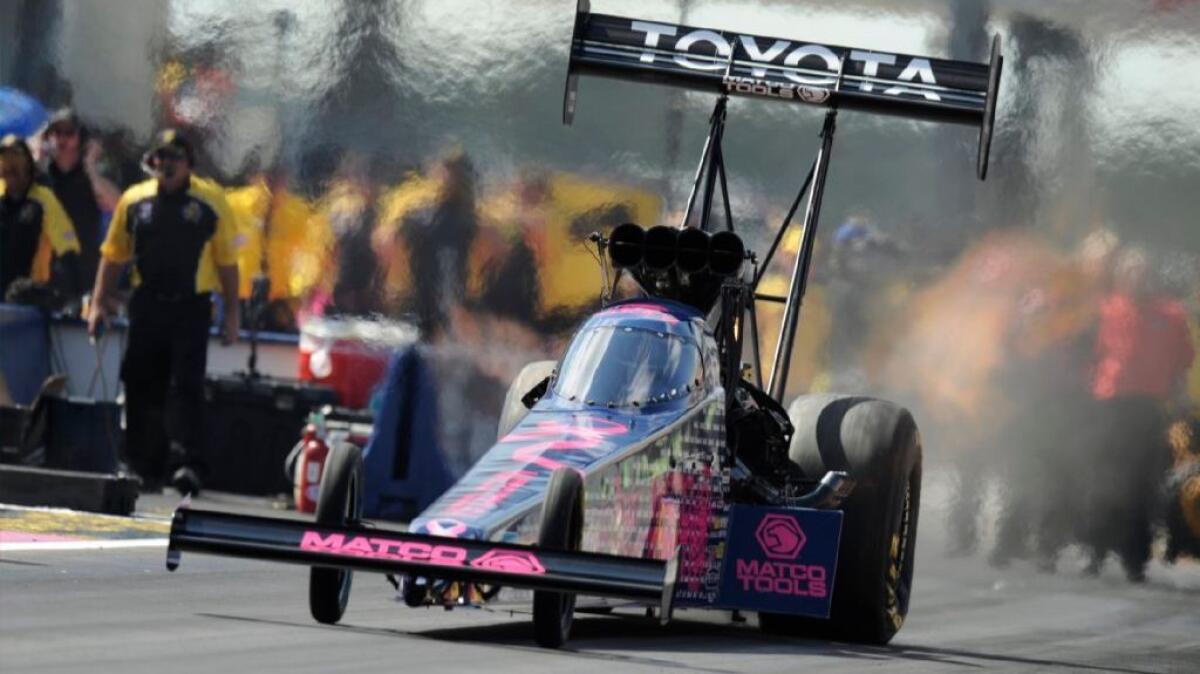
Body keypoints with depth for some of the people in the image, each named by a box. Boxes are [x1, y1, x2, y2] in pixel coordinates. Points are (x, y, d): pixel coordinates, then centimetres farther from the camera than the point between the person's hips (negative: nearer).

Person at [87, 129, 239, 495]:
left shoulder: (210, 200, -1)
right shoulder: (134, 200, 5)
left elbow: (227, 260, 2)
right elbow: (113, 254, 11)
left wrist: (231, 314, 0)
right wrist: (98, 303, 6)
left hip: (191, 307, -3)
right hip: (146, 306, 3)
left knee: (188, 387, -9)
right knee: (141, 388, 7)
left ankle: (189, 465, -11)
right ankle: (144, 468, 17)